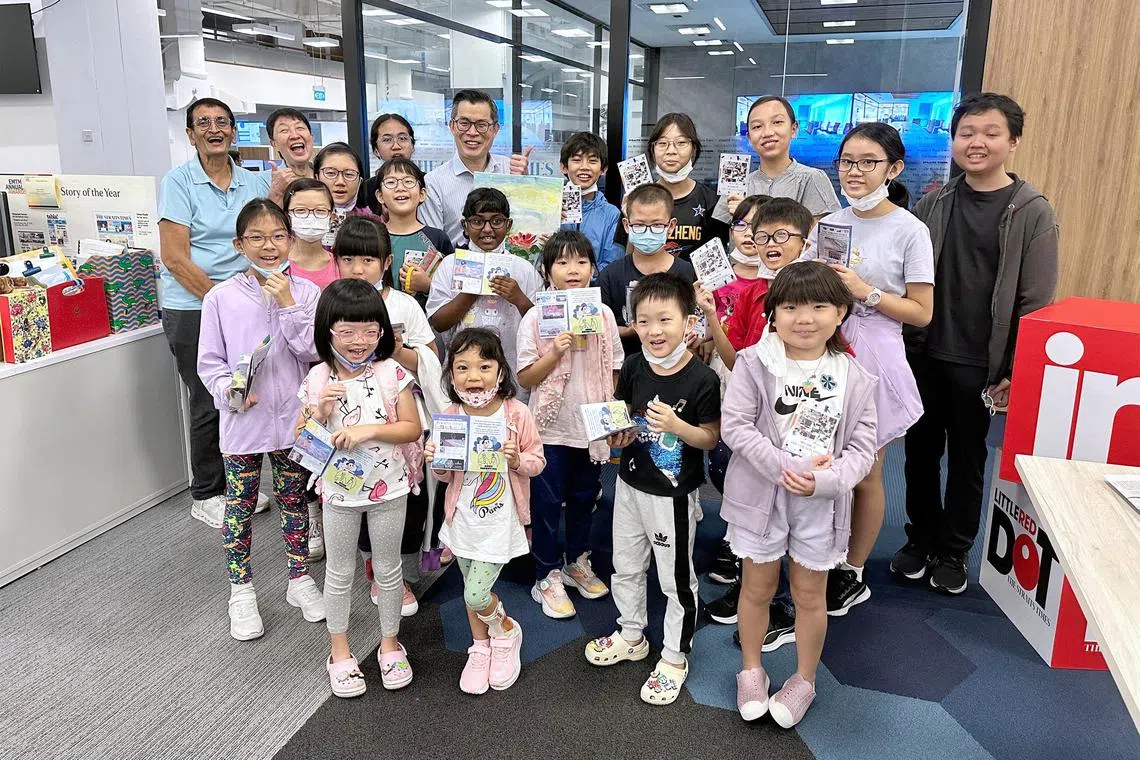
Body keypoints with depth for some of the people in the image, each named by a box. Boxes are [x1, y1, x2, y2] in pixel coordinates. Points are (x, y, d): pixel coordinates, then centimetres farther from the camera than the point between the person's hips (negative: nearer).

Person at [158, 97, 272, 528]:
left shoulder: (255, 182, 8)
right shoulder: (178, 181, -5)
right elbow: (175, 257, -12)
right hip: (193, 309, -4)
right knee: (210, 403, 3)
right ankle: (206, 495, 21)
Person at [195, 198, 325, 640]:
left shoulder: (306, 293, -4)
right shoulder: (221, 298, -6)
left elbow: (313, 352, -12)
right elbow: (209, 362, -1)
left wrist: (289, 305, -18)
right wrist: (229, 390, -18)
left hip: (293, 419, 1)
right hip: (241, 420, 0)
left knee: (294, 501, 15)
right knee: (240, 506, 10)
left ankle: (299, 579, 33)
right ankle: (241, 591, 28)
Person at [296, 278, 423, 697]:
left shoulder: (392, 374, -12)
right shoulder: (318, 379, -6)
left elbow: (412, 428, -12)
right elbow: (300, 436, -1)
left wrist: (369, 430, -24)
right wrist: (321, 410, -20)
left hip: (388, 489, -1)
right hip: (339, 490, 1)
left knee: (388, 568, 15)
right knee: (340, 572, 16)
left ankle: (390, 642, 34)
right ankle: (339, 650, 34)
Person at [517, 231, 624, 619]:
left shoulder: (604, 314, -1)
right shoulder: (536, 317, -9)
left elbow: (614, 371, 6)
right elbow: (525, 378, -10)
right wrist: (555, 352, -24)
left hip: (592, 427, 3)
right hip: (551, 428, -3)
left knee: (584, 499, 18)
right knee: (547, 504, 7)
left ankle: (577, 562, 38)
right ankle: (547, 577, 23)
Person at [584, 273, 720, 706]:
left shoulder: (701, 379, -20)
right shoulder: (634, 367, -4)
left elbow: (711, 438, -14)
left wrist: (677, 426, -31)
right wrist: (618, 434, -10)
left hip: (674, 495, -6)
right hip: (631, 484, 6)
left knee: (676, 579, 11)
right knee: (625, 567, 22)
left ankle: (675, 657, 31)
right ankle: (631, 636, 45)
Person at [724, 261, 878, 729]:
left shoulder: (854, 379, -4)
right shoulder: (754, 363, -10)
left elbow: (863, 448, -5)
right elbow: (735, 425, -15)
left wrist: (824, 480, -23)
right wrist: (784, 468, -24)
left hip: (821, 501, 1)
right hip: (761, 493, -1)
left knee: (810, 594, 15)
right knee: (758, 587, 15)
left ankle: (804, 680, 37)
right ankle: (751, 670, 37)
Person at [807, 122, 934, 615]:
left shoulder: (910, 231, -6)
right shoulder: (827, 225, 8)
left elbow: (921, 313, -7)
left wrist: (866, 292, -18)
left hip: (871, 359, -4)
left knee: (863, 475, 8)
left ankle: (852, 574, 25)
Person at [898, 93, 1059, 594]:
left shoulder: (1032, 213, -6)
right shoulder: (932, 204, 3)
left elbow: (1037, 302, -6)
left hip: (979, 364, -3)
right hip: (923, 355, 3)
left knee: (967, 459, 11)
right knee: (920, 452, 12)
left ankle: (953, 551, 27)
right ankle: (921, 539, 30)